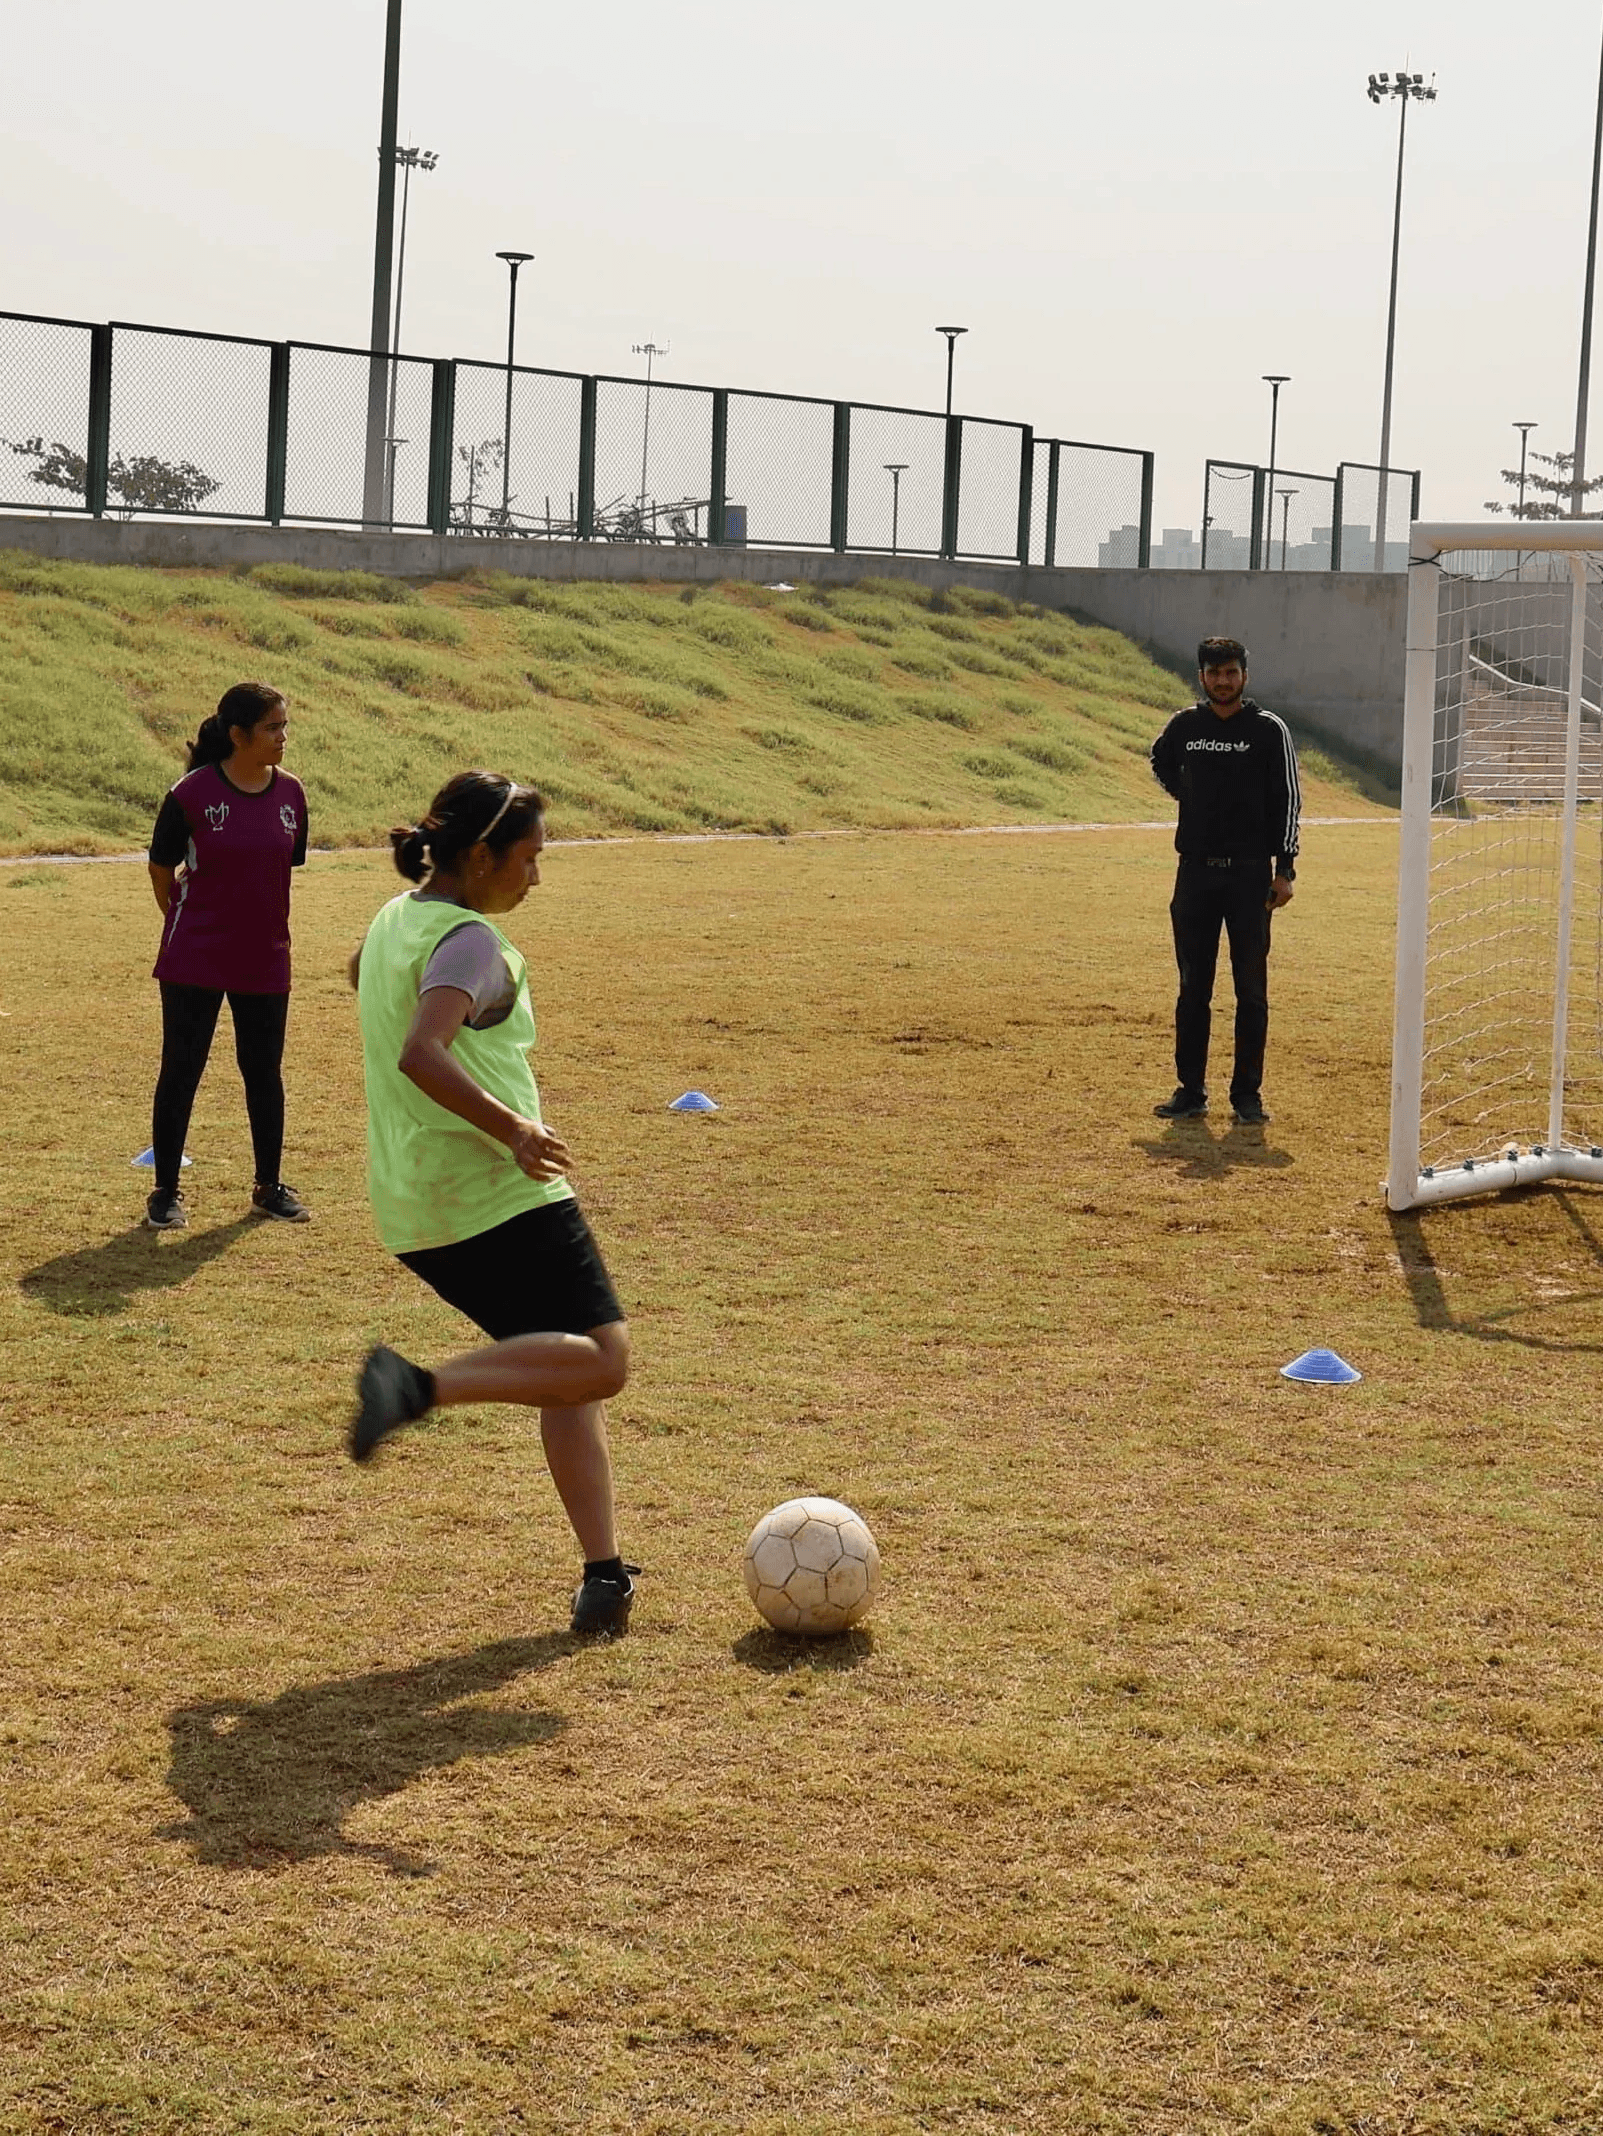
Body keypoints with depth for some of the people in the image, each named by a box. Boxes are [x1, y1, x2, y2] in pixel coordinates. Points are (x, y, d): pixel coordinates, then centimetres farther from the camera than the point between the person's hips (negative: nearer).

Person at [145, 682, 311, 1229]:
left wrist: (266, 927, 13)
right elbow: (161, 870, -1)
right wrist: (187, 924, 8)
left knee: (263, 1071, 12)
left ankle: (268, 1187, 25)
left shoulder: (290, 794, 0)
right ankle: (166, 1192, 13)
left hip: (264, 961, 4)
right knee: (180, 1072, 3)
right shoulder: (193, 794, -13)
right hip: (194, 961, -4)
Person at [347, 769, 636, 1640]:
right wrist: (513, 1128, -27)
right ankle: (421, 1385, -24)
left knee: (568, 1374, 12)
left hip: (416, 1209, 10)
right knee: (602, 1357, -10)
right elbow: (421, 1055, -30)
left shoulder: (395, 920, 13)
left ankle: (603, 1576, 5)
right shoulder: (471, 941, -14)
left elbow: (360, 973, 39)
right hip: (499, 1198, -9)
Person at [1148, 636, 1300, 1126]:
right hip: (1195, 872, 3)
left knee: (1251, 989, 0)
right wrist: (1188, 797, 11)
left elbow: (1287, 801, -2)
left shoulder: (1269, 730, -3)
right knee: (1192, 988, 6)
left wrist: (1284, 869, -7)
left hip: (1250, 872, -3)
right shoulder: (1185, 726, 6)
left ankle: (1247, 1095, 7)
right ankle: (1190, 1091, 12)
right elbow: (1162, 762, 28)